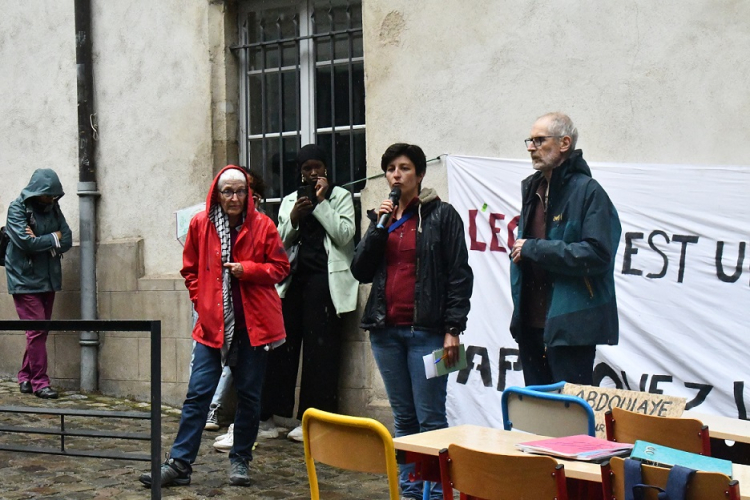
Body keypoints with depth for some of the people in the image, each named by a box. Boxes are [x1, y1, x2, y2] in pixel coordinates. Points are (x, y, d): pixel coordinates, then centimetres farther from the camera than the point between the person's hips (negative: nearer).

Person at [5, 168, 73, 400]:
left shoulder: (53, 208, 8)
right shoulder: (17, 208, -9)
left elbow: (67, 241, -1)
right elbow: (26, 242, -20)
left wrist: (40, 241, -15)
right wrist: (53, 238, -8)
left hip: (48, 279, 6)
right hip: (26, 280, -6)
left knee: (41, 330, 9)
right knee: (37, 331, -8)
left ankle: (26, 377, 21)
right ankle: (40, 382, -3)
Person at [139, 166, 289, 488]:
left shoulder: (262, 225, -2)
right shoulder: (200, 224, 2)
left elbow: (280, 267, 3)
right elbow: (190, 270, 12)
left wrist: (247, 269, -12)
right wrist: (201, 302, 3)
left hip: (253, 323, 0)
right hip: (212, 322, 1)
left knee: (249, 394, 7)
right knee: (198, 393, -2)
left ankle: (240, 461, 21)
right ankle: (179, 463, 2)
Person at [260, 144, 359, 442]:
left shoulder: (341, 196, 8)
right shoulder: (289, 201, 19)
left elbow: (344, 235, -6)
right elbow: (279, 242, 13)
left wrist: (321, 202, -7)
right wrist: (294, 219, -4)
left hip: (325, 280, -4)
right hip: (293, 279, 4)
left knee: (320, 350, -5)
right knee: (281, 345, -3)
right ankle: (268, 416, 2)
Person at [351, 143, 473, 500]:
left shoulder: (441, 216, -1)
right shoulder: (382, 217, 15)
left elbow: (459, 276, -5)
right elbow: (360, 271, 7)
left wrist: (453, 329, -11)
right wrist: (379, 227, -3)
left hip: (426, 332, -5)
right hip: (386, 331, 6)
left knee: (430, 418, -6)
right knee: (403, 418, 11)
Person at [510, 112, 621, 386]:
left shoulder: (588, 191, -10)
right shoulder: (533, 188, 16)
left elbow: (597, 254, -21)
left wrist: (534, 249, -17)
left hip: (570, 327, -8)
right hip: (531, 323, 8)